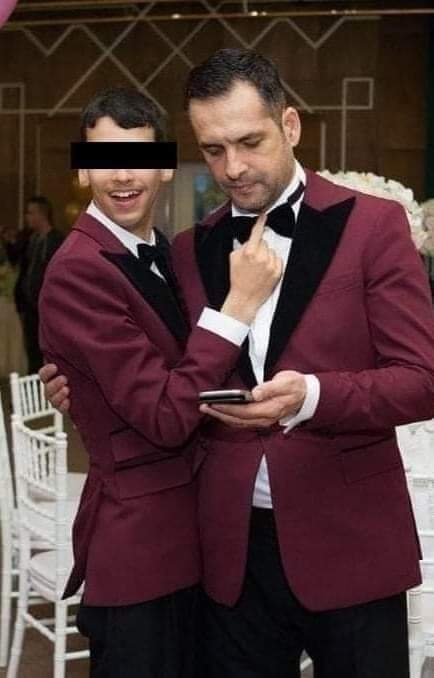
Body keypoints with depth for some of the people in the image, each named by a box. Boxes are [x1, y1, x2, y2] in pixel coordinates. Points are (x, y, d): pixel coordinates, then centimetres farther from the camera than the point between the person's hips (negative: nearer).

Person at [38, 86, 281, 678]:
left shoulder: (162, 254, 8)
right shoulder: (79, 270, -19)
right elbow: (166, 417, -22)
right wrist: (240, 300, -21)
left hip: (194, 529, 8)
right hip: (140, 540, -8)